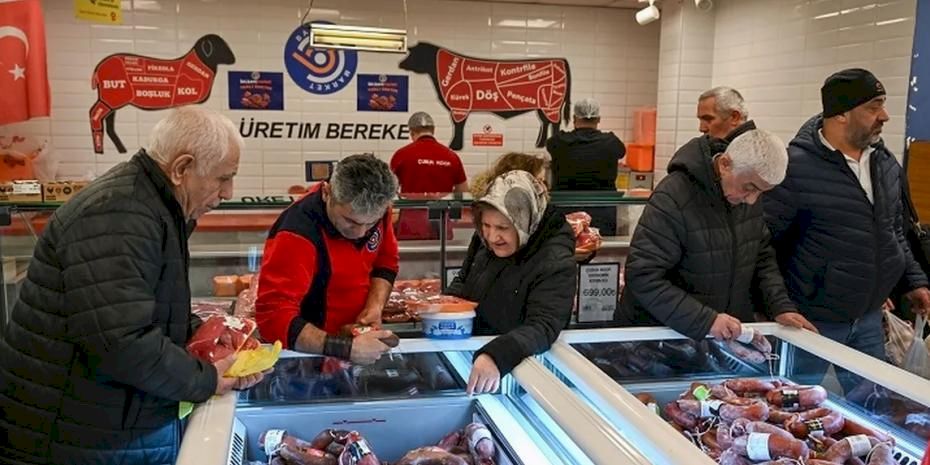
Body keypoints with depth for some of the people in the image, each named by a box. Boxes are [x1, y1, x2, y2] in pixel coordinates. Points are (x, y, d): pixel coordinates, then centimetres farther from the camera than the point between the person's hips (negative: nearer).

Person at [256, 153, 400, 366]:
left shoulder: (374, 210, -9)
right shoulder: (297, 234, -26)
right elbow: (273, 317, -30)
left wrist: (375, 307, -10)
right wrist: (346, 348, -36)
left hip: (360, 338, 5)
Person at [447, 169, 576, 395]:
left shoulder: (555, 264, -20)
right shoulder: (484, 241, 1)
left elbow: (543, 327, -29)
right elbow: (463, 281, 17)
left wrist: (496, 357, -45)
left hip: (516, 363, -6)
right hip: (470, 348, 6)